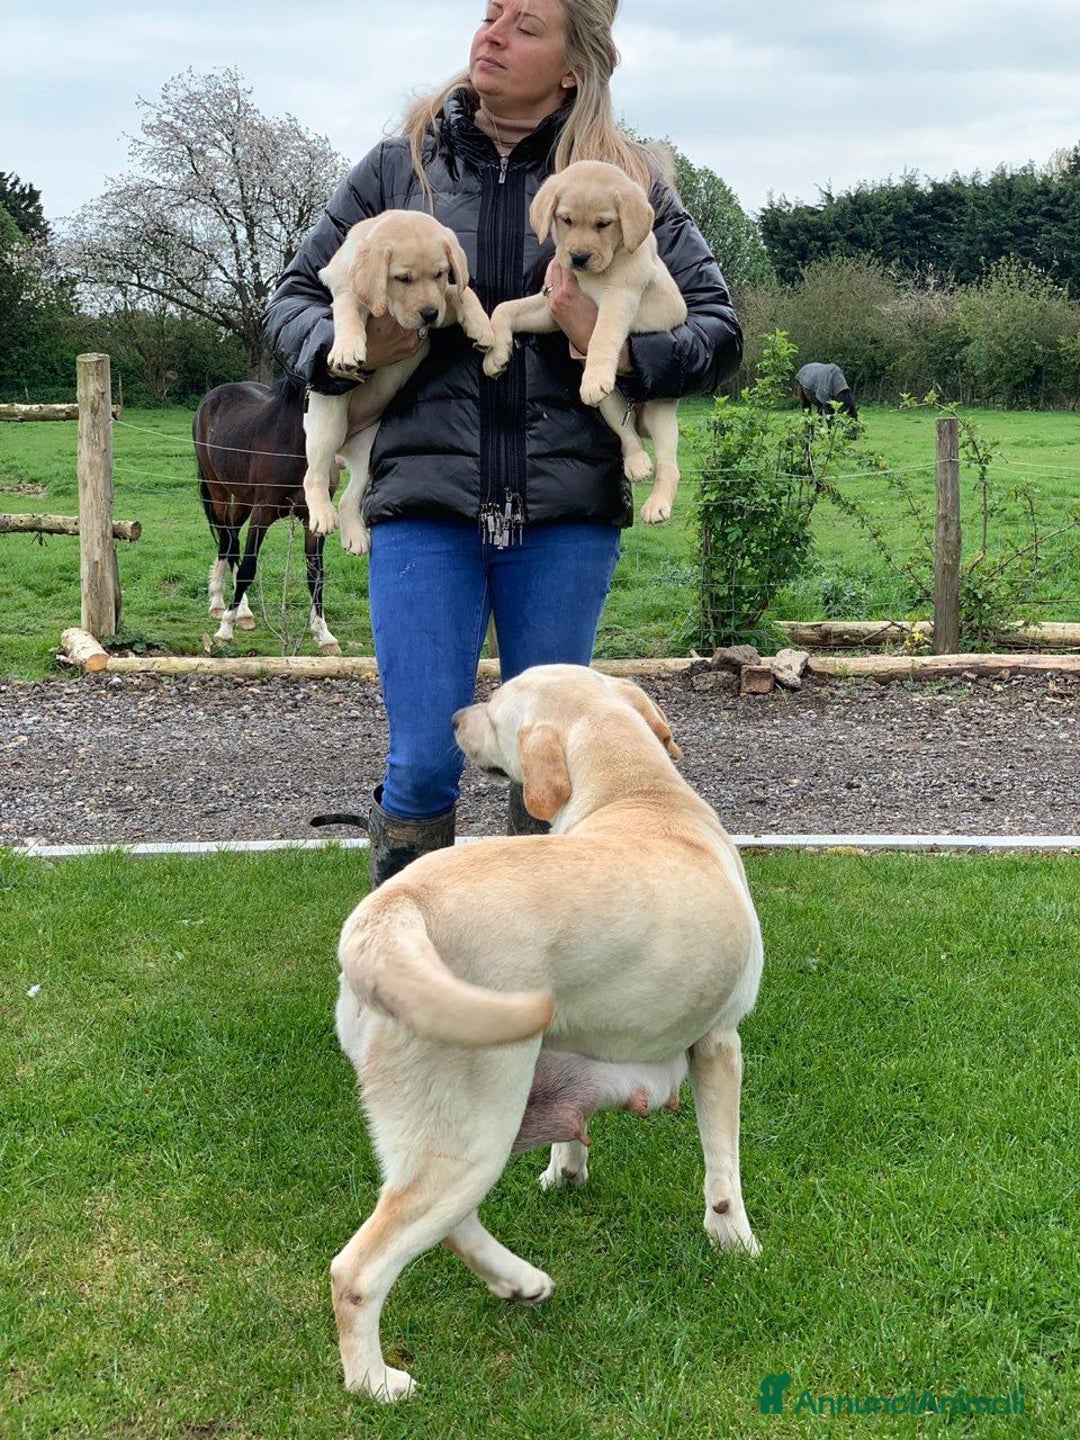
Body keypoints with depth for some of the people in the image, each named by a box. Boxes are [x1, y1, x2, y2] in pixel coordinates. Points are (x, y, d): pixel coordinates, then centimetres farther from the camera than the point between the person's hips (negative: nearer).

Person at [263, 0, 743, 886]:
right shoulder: (400, 166, 9)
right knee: (425, 762, -3)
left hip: (566, 511, 1)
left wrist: (615, 351, -13)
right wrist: (346, 351, -7)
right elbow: (294, 299, 15)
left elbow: (719, 331, 5)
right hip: (425, 500, 0)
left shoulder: (625, 181, 7)